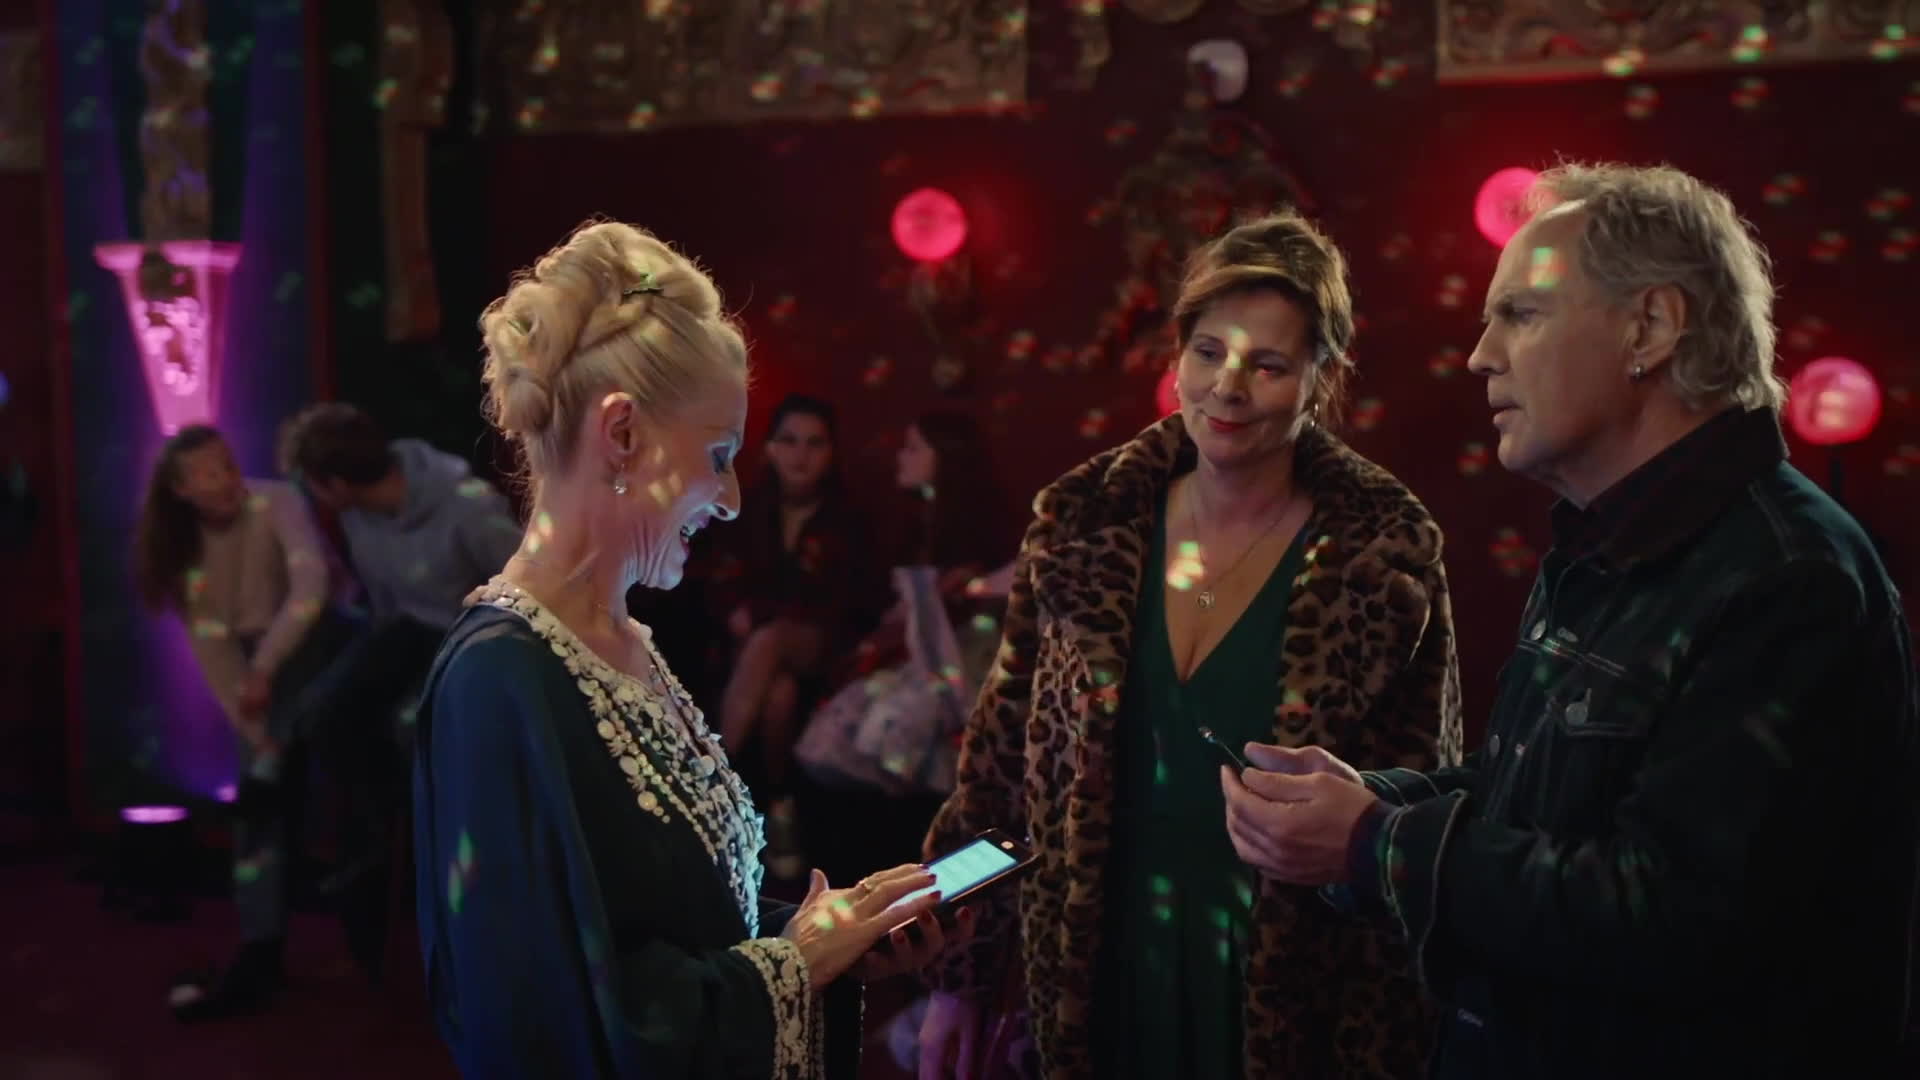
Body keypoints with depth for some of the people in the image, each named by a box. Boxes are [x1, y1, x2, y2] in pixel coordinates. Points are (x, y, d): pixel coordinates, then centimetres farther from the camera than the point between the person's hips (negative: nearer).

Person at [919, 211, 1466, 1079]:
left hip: (1294, 996, -2)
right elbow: (1001, 755, 3)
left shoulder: (1384, 552, -9)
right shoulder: (1085, 524, -3)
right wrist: (960, 975, 4)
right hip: (1099, 985, 2)